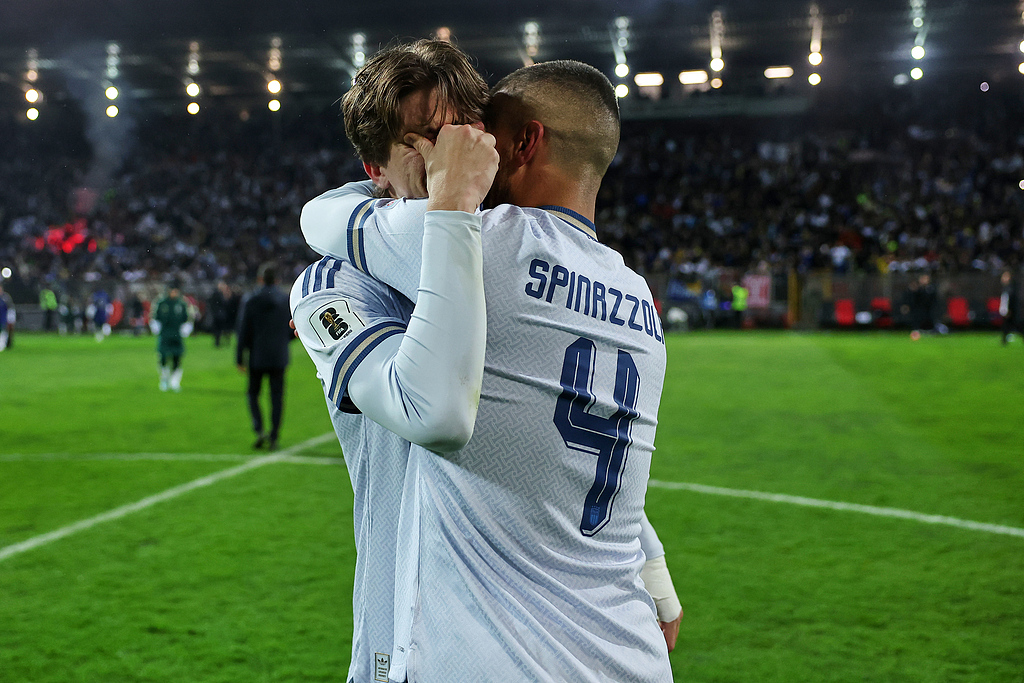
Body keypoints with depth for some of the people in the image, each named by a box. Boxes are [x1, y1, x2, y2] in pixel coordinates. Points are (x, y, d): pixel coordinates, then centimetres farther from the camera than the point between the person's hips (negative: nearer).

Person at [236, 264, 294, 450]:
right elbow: (293, 331, 2)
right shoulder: (287, 301, -1)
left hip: (257, 357, -1)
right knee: (277, 397, 6)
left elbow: (243, 332, -5)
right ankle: (274, 438, 4)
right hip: (279, 358, 1)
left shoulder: (251, 302, -5)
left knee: (253, 394, 12)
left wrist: (240, 358, 2)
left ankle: (259, 430, -6)